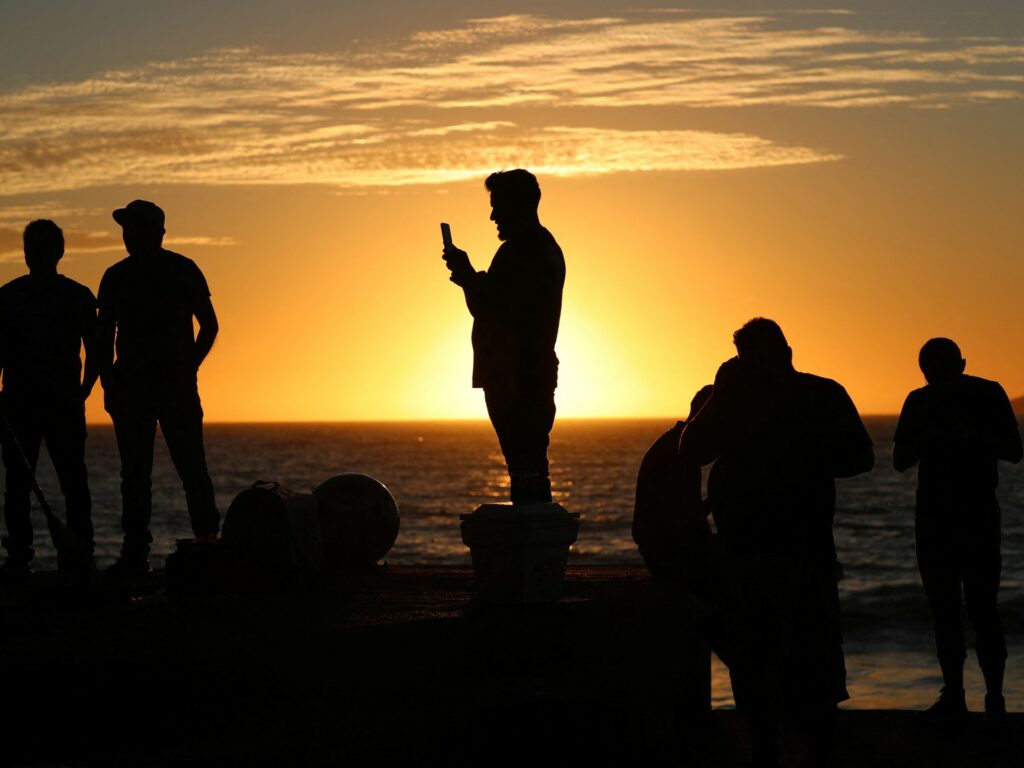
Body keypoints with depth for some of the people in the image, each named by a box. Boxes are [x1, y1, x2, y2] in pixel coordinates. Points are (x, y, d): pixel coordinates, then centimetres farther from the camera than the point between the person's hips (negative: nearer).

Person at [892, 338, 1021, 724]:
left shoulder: (988, 395, -1)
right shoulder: (919, 402, 8)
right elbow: (899, 460, 6)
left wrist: (975, 437, -22)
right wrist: (924, 440, -15)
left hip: (978, 517, -4)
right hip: (933, 518, 4)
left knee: (982, 609, -10)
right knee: (944, 610, 4)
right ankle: (952, 696, 9)